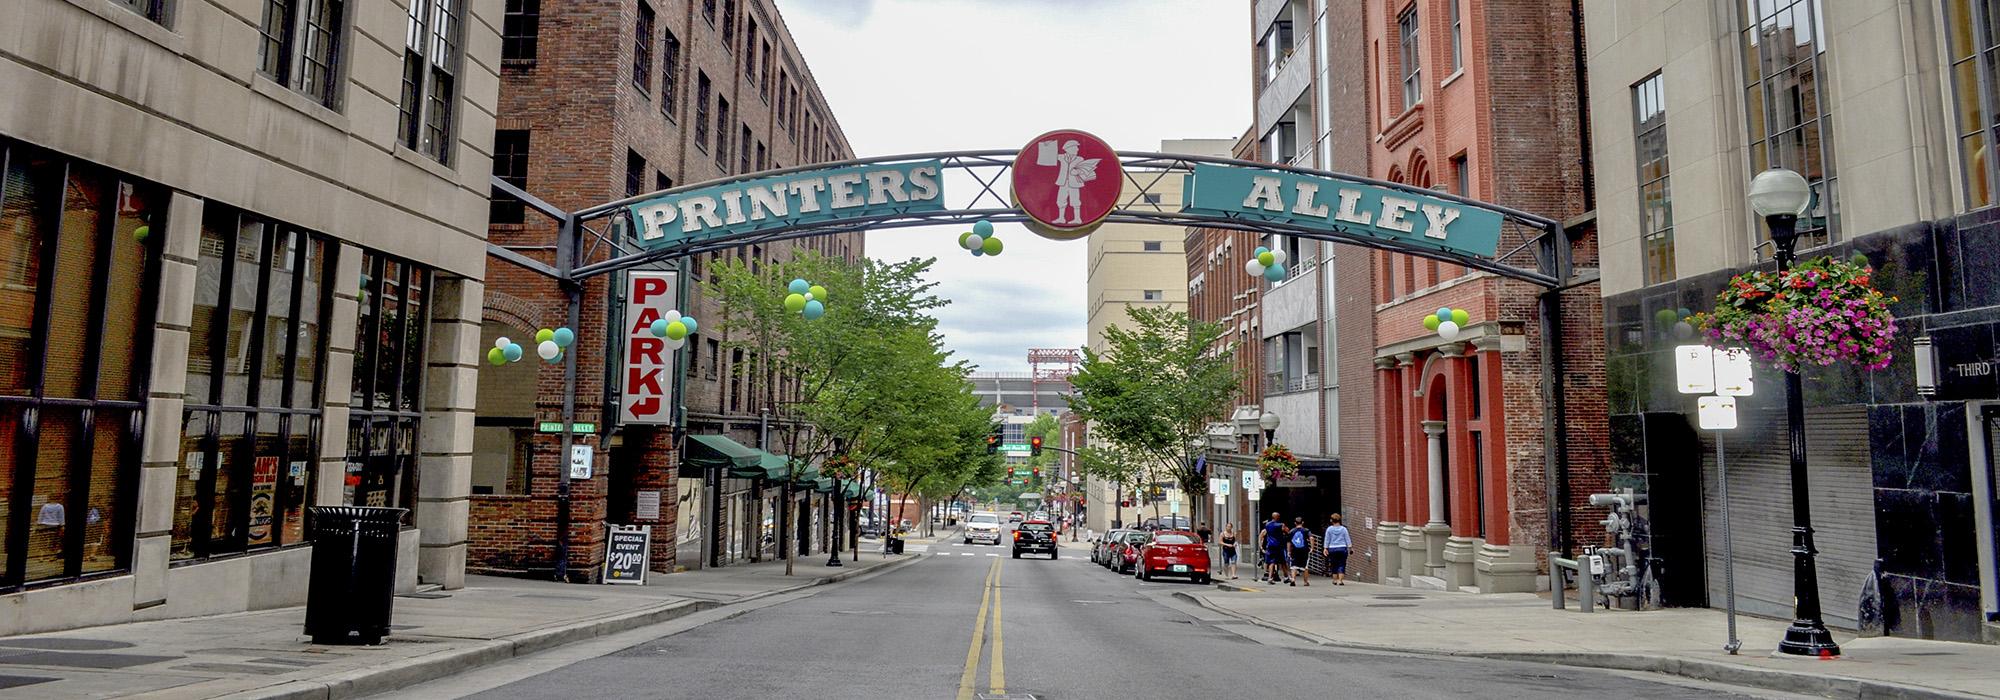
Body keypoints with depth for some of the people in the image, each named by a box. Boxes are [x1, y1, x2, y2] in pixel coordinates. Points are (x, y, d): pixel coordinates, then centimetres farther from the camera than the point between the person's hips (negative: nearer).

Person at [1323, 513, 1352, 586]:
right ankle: (1340, 580, -8)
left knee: (1334, 565, 10)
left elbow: (1327, 540, 3)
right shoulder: (1343, 529, 1)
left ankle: (1335, 580, 15)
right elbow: (1347, 539, 4)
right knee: (1342, 565, 1)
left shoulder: (1329, 529, 0)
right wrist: (1350, 546, 10)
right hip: (1342, 548, 0)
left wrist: (1325, 548, 8)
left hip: (1332, 549, 0)